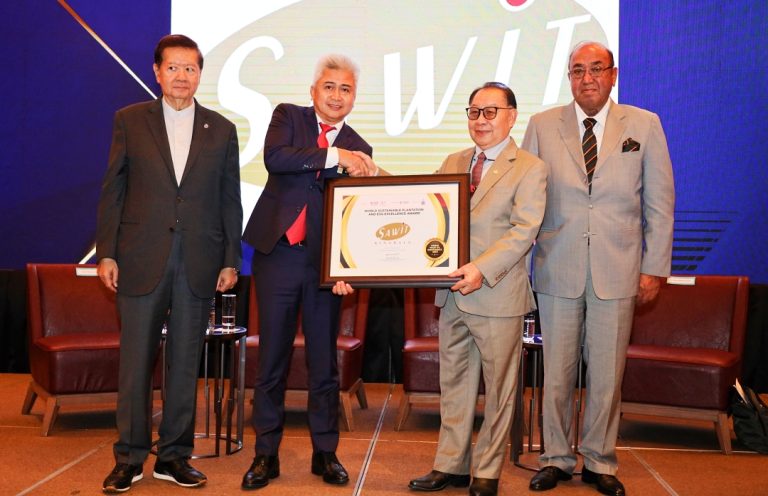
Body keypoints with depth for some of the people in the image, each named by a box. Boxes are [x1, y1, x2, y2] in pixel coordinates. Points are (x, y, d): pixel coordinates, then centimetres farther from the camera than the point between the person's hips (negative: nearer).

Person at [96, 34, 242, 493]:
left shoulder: (222, 130, 9)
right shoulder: (130, 121, 6)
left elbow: (230, 200, 8)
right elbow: (113, 190, 5)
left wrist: (231, 260, 3)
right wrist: (106, 252, -2)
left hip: (198, 264, 1)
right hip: (141, 261, -1)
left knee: (186, 363, 7)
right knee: (136, 361, 3)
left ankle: (174, 456, 18)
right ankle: (130, 457, 15)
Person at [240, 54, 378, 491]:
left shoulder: (358, 151, 9)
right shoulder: (288, 117, 7)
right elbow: (275, 158, -15)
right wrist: (334, 156, -20)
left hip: (325, 263, 1)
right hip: (278, 255, -1)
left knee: (325, 363, 7)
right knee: (272, 360, 4)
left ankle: (326, 453, 20)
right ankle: (266, 454, 16)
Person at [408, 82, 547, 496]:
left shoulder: (529, 169, -4)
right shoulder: (452, 163, 14)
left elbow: (524, 231, -14)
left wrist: (482, 269, -25)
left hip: (498, 296, -5)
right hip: (452, 294, 5)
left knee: (498, 388, 6)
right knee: (453, 385, 13)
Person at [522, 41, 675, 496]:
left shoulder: (645, 125, 4)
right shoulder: (542, 126, 5)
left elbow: (660, 203, 5)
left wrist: (655, 268, 1)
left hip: (618, 272, 0)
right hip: (558, 269, 0)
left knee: (608, 373, 6)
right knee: (557, 372, 7)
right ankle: (556, 459, 23)